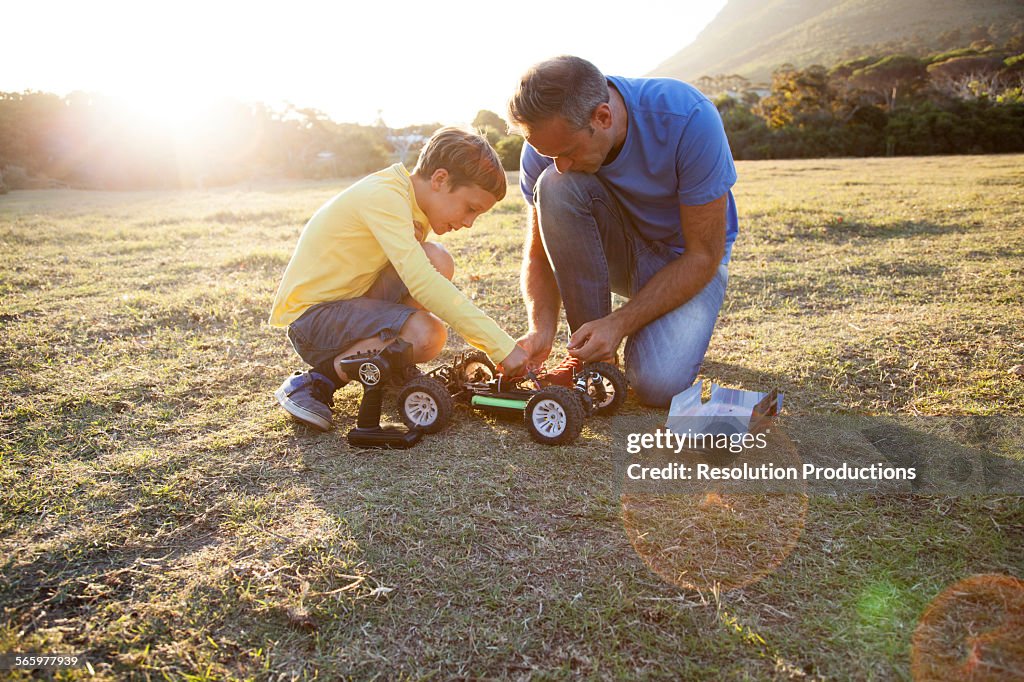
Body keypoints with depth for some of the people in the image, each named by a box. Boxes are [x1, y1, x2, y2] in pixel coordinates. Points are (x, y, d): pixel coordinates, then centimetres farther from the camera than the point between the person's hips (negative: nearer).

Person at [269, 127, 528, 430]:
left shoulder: (412, 201, 7)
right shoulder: (383, 195, -24)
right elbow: (422, 284, -32)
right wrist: (502, 346, -32)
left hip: (351, 299, 9)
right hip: (309, 315, -8)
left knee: (437, 261, -11)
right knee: (426, 335, -29)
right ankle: (314, 381, -10)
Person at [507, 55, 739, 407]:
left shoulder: (688, 119, -29)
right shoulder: (549, 141, -18)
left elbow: (703, 255, -23)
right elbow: (539, 255, -10)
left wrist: (619, 323, -29)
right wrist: (541, 329, -28)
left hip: (684, 257, -3)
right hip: (616, 251, 4)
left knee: (657, 384, -29)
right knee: (555, 187, -29)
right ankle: (589, 353, -15)